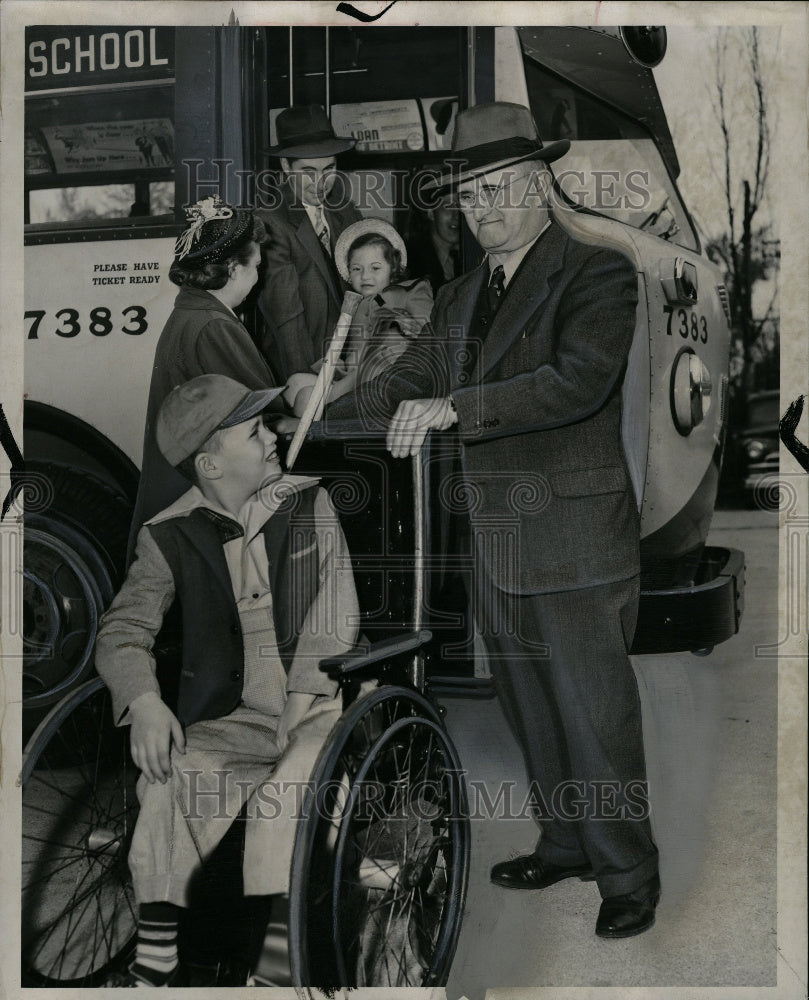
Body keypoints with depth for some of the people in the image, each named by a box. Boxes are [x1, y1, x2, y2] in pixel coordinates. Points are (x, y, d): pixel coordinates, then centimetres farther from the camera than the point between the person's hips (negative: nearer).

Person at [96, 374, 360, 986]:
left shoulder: (310, 503, 6)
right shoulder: (170, 536, 5)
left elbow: (337, 616, -1)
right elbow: (124, 629, 0)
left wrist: (302, 699, -15)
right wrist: (143, 701, -21)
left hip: (317, 708, -1)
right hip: (230, 722, 1)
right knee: (170, 787, -26)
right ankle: (156, 963, -16)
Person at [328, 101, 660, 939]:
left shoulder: (598, 275, -10)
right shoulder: (459, 300, 13)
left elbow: (579, 381, -25)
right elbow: (406, 386, 18)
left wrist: (452, 408, -32)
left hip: (576, 548, -7)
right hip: (497, 547, 7)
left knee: (597, 718, 2)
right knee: (530, 712, 18)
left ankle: (628, 876, 19)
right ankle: (565, 845, 35)